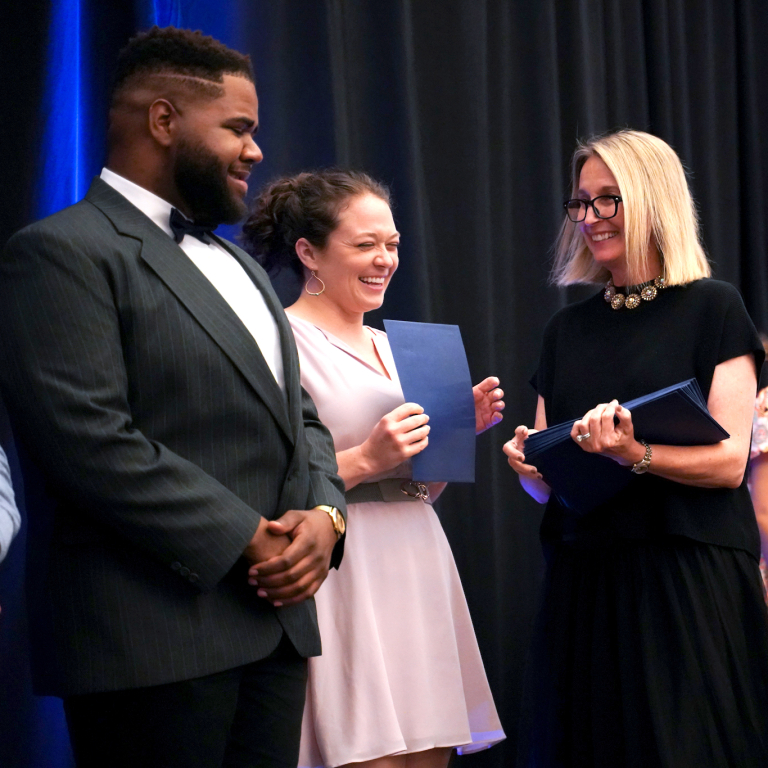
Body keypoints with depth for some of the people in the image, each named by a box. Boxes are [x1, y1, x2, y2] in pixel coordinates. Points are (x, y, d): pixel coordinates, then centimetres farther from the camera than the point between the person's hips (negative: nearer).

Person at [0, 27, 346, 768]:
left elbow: (298, 418, 22)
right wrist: (246, 541, -15)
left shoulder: (238, 265, 22)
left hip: (275, 624, 8)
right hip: (155, 639, -8)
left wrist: (325, 513, 1)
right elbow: (89, 440, -17)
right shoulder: (61, 253, -7)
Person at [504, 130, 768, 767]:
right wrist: (527, 464, -5)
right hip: (584, 580, 5)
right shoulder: (568, 329, 14)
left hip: (688, 577, -5)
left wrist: (634, 454, -24)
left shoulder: (711, 309, -1)